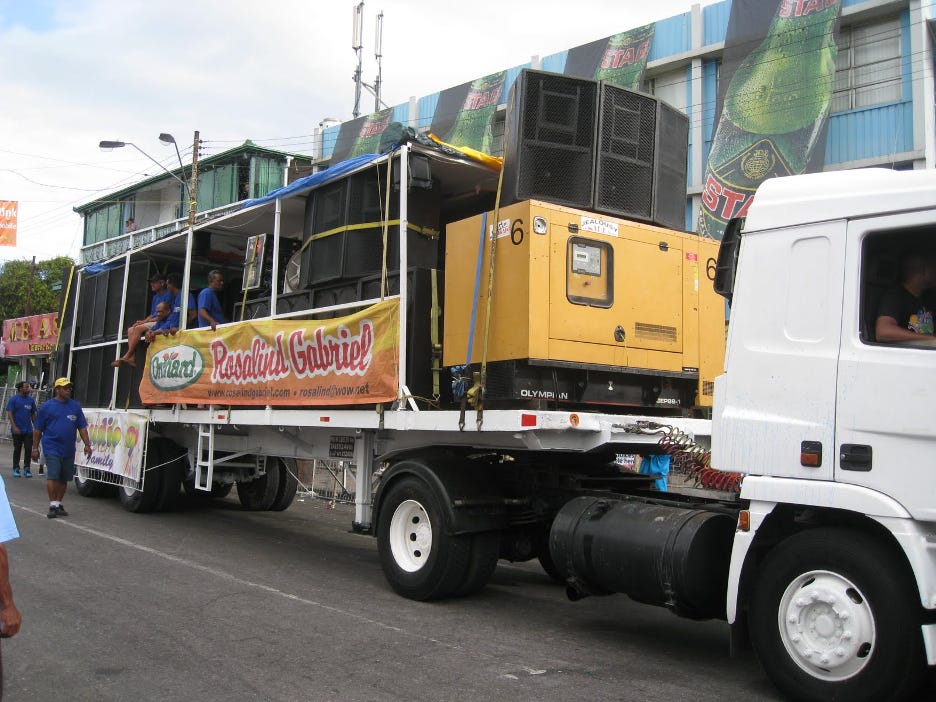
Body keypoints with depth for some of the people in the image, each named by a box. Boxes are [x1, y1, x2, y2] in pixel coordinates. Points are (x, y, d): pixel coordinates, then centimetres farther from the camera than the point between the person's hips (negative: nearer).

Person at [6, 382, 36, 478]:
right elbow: (9, 413, -7)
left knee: (28, 449, -1)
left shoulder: (31, 400, 6)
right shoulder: (13, 399, -4)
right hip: (17, 430, -3)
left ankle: (27, 469, 7)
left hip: (28, 430, 3)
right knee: (17, 450, 6)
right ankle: (16, 469, 17)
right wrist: (14, 427, -16)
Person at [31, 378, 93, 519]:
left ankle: (58, 503, 21)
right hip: (52, 448, -4)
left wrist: (87, 445, 1)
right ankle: (53, 505, -6)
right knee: (53, 476, -11)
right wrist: (35, 448, 2)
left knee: (64, 478, 10)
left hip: (68, 450, 4)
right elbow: (37, 429, 4)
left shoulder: (75, 406, 8)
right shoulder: (47, 406, 0)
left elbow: (82, 427, 9)